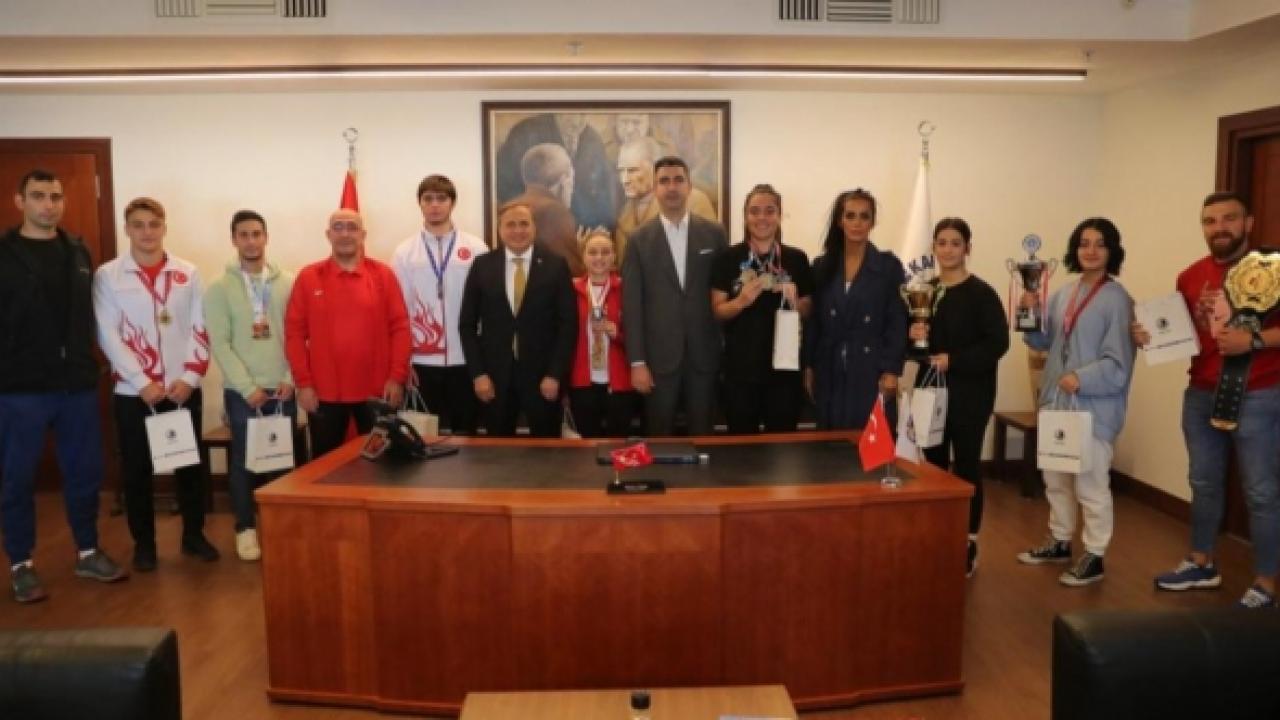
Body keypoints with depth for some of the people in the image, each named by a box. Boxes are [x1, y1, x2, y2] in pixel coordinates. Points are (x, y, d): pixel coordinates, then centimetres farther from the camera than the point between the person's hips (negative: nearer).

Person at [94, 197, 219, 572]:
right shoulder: (108, 275, 0)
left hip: (184, 388, 1)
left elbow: (200, 329, 3)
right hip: (133, 391, -1)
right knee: (137, 470, 6)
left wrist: (190, 377, -8)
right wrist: (143, 383, -13)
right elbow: (109, 335, -6)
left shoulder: (187, 273, 5)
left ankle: (194, 534, 23)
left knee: (190, 464, 8)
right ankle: (143, 543, 21)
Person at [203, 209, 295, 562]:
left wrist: (290, 378, -7)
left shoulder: (288, 283, 3)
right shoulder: (219, 288, -1)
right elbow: (219, 344, -6)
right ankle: (246, 527, 18)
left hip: (282, 389, 2)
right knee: (244, 459, 5)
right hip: (242, 391, -1)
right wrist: (247, 387, -12)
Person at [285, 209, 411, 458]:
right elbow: (294, 332, 1)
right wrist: (303, 383, -5)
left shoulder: (383, 275, 3)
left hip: (376, 391, 0)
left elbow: (400, 327, 0)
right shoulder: (308, 277, 2)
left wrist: (397, 377, -6)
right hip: (325, 393, 0)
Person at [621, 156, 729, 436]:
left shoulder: (714, 234, 4)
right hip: (658, 356, -1)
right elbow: (632, 304, -1)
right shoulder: (640, 239, 1)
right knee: (659, 438, 7)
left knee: (702, 435, 8)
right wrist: (637, 362, -7)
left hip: (704, 354, 1)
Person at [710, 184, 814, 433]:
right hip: (740, 369, -1)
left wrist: (794, 300, -11)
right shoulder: (727, 258, -1)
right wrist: (741, 301, -18)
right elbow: (717, 312, 0)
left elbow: (808, 313, 9)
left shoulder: (796, 259, 3)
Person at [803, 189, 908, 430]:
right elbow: (812, 321, 8)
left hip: (872, 372, -2)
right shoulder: (822, 266, 8)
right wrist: (808, 366, 3)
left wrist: (891, 370, -10)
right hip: (831, 374, 2)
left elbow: (898, 322, -2)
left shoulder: (889, 266, 1)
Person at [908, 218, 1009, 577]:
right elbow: (908, 340, 15)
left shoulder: (982, 293, -7)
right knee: (934, 464, 10)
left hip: (969, 394, -5)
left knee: (966, 467, 1)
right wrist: (913, 337, -8)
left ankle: (968, 544, 12)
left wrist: (953, 359, -19)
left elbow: (998, 343, -14)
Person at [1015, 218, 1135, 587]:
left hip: (1094, 406, -7)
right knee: (1055, 479, 18)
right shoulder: (1062, 294, 10)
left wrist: (1081, 379, -26)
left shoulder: (1117, 300, -11)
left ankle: (1094, 557, 14)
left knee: (1091, 486, 0)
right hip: (1056, 400, 8)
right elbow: (1043, 341, 12)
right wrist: (1030, 313, -4)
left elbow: (1118, 363, -15)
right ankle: (1059, 542, 34)